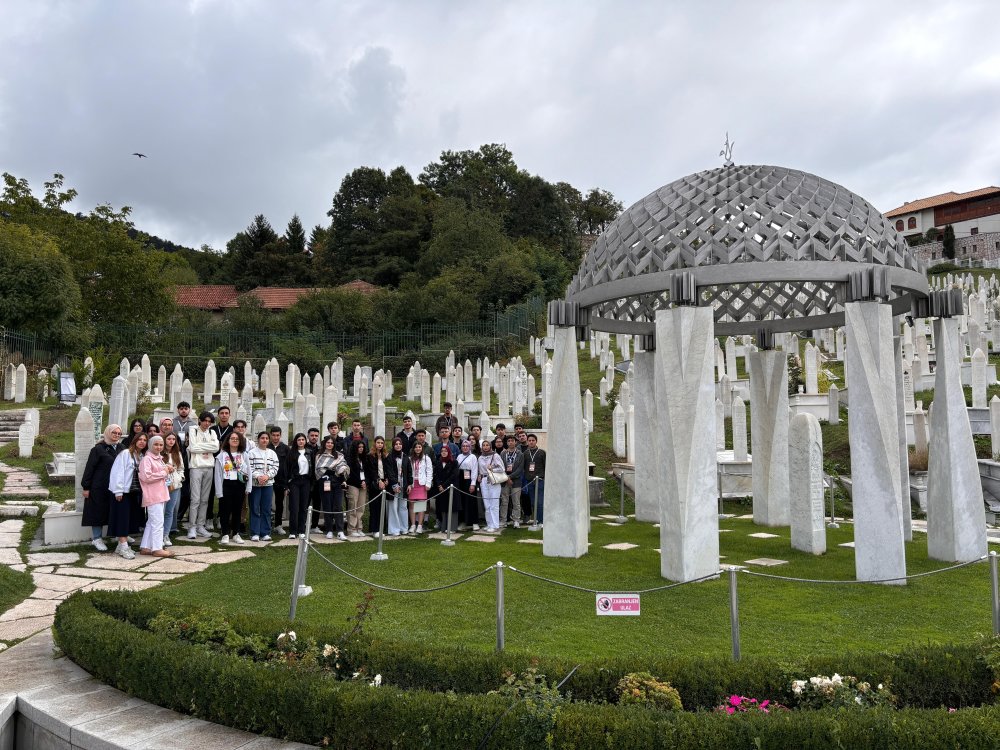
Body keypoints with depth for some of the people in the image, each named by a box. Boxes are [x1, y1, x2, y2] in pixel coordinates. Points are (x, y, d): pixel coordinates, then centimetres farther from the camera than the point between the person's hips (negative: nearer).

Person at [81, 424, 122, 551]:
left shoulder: (121, 449, 7)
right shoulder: (99, 448, -7)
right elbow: (89, 468, -8)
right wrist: (86, 487, -10)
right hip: (99, 487, -4)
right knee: (98, 511, 3)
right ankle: (96, 538, 11)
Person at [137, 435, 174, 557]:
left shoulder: (159, 458, 18)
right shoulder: (146, 459, -11)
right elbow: (146, 477, -23)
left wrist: (168, 470, 10)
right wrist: (163, 473, -16)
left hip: (161, 495, 10)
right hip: (153, 496, -10)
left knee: (151, 522, 13)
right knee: (158, 522, -9)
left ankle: (145, 547, 20)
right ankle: (157, 549, -4)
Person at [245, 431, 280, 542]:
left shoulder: (272, 453, 11)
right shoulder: (251, 452, -1)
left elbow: (275, 468, 5)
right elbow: (249, 467, -8)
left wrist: (267, 476, -11)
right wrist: (258, 477, -19)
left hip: (268, 483, 3)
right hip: (255, 483, -3)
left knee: (266, 509, 5)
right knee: (255, 509, -1)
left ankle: (265, 533, 10)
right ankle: (255, 533, 4)